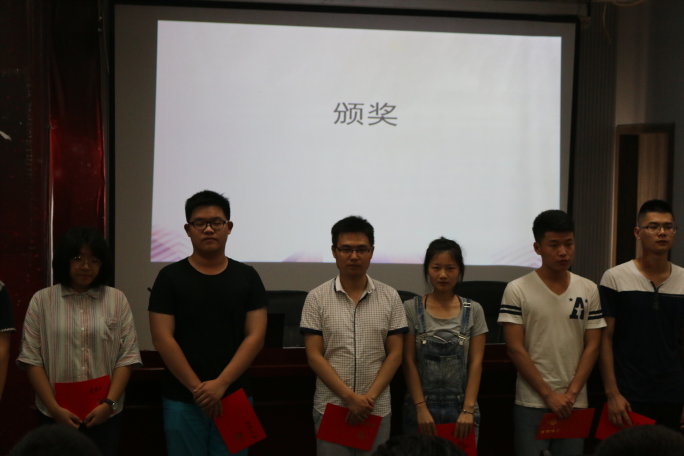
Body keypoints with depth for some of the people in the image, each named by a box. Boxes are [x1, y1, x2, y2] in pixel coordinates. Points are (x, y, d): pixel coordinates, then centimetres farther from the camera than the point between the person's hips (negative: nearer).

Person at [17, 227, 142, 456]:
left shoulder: (117, 300, 3)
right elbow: (31, 359, -2)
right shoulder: (42, 300, 1)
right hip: (54, 416, 0)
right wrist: (55, 408, -8)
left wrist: (109, 403, -9)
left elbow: (127, 356, 0)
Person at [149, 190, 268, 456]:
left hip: (234, 398, 1)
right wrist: (198, 389, -10)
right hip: (182, 401, -1)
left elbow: (255, 336, -1)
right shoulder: (170, 277, 1)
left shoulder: (247, 277, 5)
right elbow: (162, 339, -5)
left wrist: (220, 384, -11)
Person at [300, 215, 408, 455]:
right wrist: (350, 397, -12)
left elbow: (394, 354, 2)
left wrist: (370, 397, -10)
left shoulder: (390, 298, 3)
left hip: (377, 410, 1)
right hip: (329, 408, -1)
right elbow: (314, 356, -5)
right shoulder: (317, 298, -1)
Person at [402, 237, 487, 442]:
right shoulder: (411, 309, 0)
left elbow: (476, 362, 0)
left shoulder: (473, 311, 5)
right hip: (421, 406, -1)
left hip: (461, 407, 1)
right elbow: (409, 362, -3)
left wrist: (468, 409, -9)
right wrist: (421, 408, -10)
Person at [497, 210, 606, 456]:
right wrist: (549, 395, -9)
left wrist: (571, 394, -5)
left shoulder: (589, 290, 7)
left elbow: (592, 346, 5)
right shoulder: (517, 290, -3)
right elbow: (515, 349, -7)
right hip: (531, 405, -3)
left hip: (574, 405, 3)